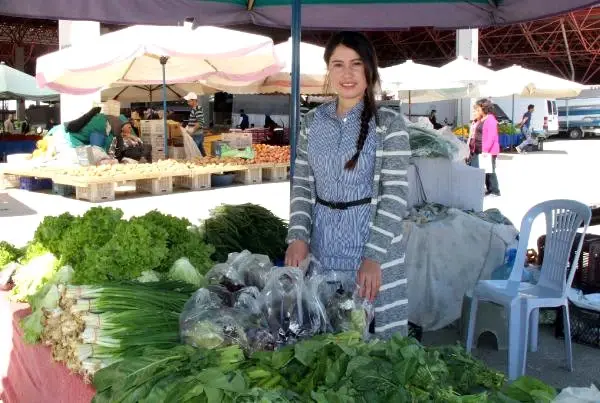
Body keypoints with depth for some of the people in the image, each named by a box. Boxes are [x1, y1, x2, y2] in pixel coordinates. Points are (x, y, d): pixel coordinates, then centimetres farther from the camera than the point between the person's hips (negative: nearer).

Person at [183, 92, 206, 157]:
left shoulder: (198, 109, -16)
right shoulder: (193, 109, 14)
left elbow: (200, 123, -24)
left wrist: (192, 130, -22)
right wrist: (187, 127, 13)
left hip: (196, 135, -10)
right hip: (199, 134, 10)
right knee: (201, 151, 14)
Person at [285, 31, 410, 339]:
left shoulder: (389, 124, -6)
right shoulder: (313, 122, 7)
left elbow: (395, 194, -11)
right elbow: (302, 185, 9)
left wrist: (373, 256, -19)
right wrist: (298, 236, -6)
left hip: (372, 246, -3)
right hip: (322, 247, 4)